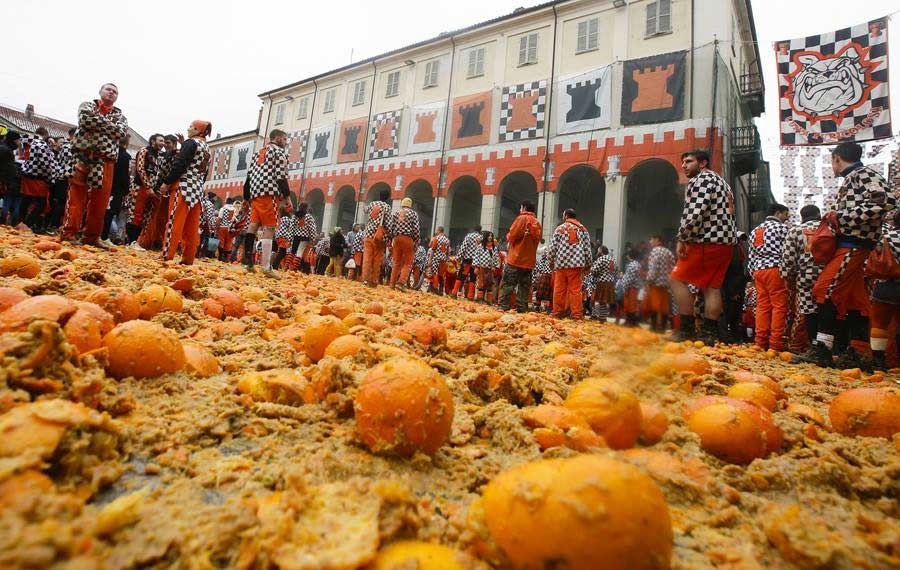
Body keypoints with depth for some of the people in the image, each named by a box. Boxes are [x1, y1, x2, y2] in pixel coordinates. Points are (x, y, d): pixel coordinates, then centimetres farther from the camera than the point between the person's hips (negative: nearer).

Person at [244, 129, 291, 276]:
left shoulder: (260, 152, 26)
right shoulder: (279, 151, 3)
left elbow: (249, 176, 21)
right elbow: (281, 176, -11)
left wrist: (247, 197, 21)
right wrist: (287, 196, -12)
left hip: (255, 192, 8)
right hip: (269, 193, -8)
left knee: (254, 225, 8)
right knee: (269, 228, -12)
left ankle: (248, 262, 4)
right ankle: (266, 268, -17)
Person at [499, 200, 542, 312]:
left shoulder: (522, 218, -6)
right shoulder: (538, 223, 14)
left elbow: (511, 236, -10)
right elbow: (537, 240, 15)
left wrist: (508, 236, 10)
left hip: (516, 258, -6)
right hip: (530, 261, 6)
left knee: (507, 284, -4)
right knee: (524, 286, 7)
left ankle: (504, 307, -8)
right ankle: (522, 309, 5)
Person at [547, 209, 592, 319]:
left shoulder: (559, 228, 7)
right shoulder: (583, 229, 12)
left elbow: (553, 247, 3)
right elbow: (587, 249, 8)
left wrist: (551, 261, 13)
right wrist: (588, 264, 15)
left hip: (561, 263, -1)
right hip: (576, 264, 1)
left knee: (559, 289, 3)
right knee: (575, 289, -1)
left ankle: (558, 312, 7)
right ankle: (576, 314, -1)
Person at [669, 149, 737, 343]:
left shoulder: (701, 179, -6)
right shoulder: (720, 181, 25)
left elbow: (694, 213, -20)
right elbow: (728, 212, 21)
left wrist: (682, 239, -14)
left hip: (708, 240, -10)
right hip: (725, 240, 10)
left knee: (678, 279, -4)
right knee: (712, 287, 8)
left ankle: (687, 329, -6)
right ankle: (709, 333, 7)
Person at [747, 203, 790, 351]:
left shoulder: (755, 230, 19)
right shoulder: (782, 227, 1)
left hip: (758, 270, 6)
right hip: (775, 269, -6)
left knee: (762, 306, 7)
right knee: (779, 307, -4)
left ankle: (760, 342, 6)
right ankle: (776, 344, -6)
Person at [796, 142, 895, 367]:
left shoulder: (864, 174, -6)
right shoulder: (850, 180, 22)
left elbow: (887, 201, -20)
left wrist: (841, 216, -19)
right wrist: (833, 217, 8)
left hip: (854, 244, -10)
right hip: (846, 243, 10)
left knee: (826, 290, -18)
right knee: (845, 298, 11)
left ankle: (822, 349, -20)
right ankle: (845, 351, 17)